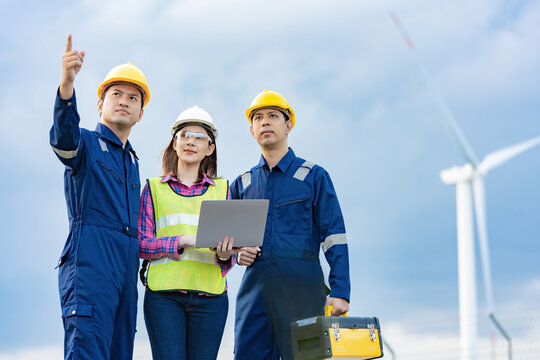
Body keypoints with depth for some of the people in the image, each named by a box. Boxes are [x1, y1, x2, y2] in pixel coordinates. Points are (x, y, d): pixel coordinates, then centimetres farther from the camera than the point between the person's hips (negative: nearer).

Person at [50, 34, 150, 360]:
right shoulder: (86, 144, 5)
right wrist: (67, 84, -38)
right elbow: (64, 136, -21)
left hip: (126, 270, 7)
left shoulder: (133, 162, 26)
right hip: (90, 262, -7)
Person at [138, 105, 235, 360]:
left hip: (209, 294, 2)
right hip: (164, 294, -1)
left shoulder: (221, 189, 15)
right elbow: (142, 244, 2)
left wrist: (225, 255, -12)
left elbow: (229, 250, 13)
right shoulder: (154, 188, 11)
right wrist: (184, 241, -14)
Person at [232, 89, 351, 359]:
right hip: (255, 285, 3)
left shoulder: (313, 176, 7)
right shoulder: (242, 184, 18)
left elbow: (334, 237, 1)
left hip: (301, 286, -3)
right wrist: (238, 253, 1)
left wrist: (340, 292, -9)